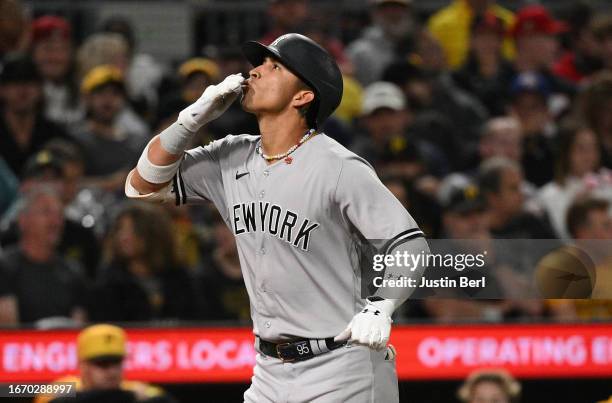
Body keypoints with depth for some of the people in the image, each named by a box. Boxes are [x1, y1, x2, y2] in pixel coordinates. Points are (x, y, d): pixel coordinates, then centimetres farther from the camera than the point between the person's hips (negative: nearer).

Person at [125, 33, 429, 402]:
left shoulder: (339, 167, -13)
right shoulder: (232, 158, 7)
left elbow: (411, 245, -16)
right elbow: (142, 186, 6)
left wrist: (380, 307, -34)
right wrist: (196, 117, -6)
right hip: (271, 371, 6)